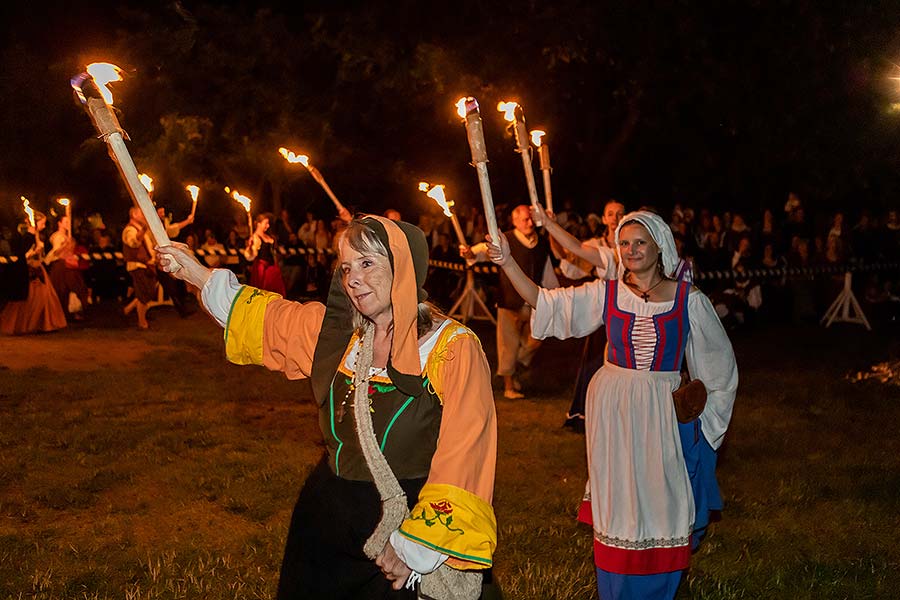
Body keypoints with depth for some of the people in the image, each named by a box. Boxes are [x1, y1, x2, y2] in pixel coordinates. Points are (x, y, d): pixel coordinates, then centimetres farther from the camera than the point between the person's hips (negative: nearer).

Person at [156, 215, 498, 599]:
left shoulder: (453, 349, -15)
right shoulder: (334, 331, 1)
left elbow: (463, 462, -17)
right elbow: (263, 315, 18)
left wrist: (415, 549, -18)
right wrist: (196, 273, 14)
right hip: (326, 520, 5)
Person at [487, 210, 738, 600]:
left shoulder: (688, 300, -5)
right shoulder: (606, 295, -2)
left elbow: (718, 364, 4)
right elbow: (543, 303, -6)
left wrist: (706, 418, 4)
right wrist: (507, 261, -17)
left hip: (666, 414, -1)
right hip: (614, 412, 1)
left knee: (663, 504, 6)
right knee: (618, 507, 10)